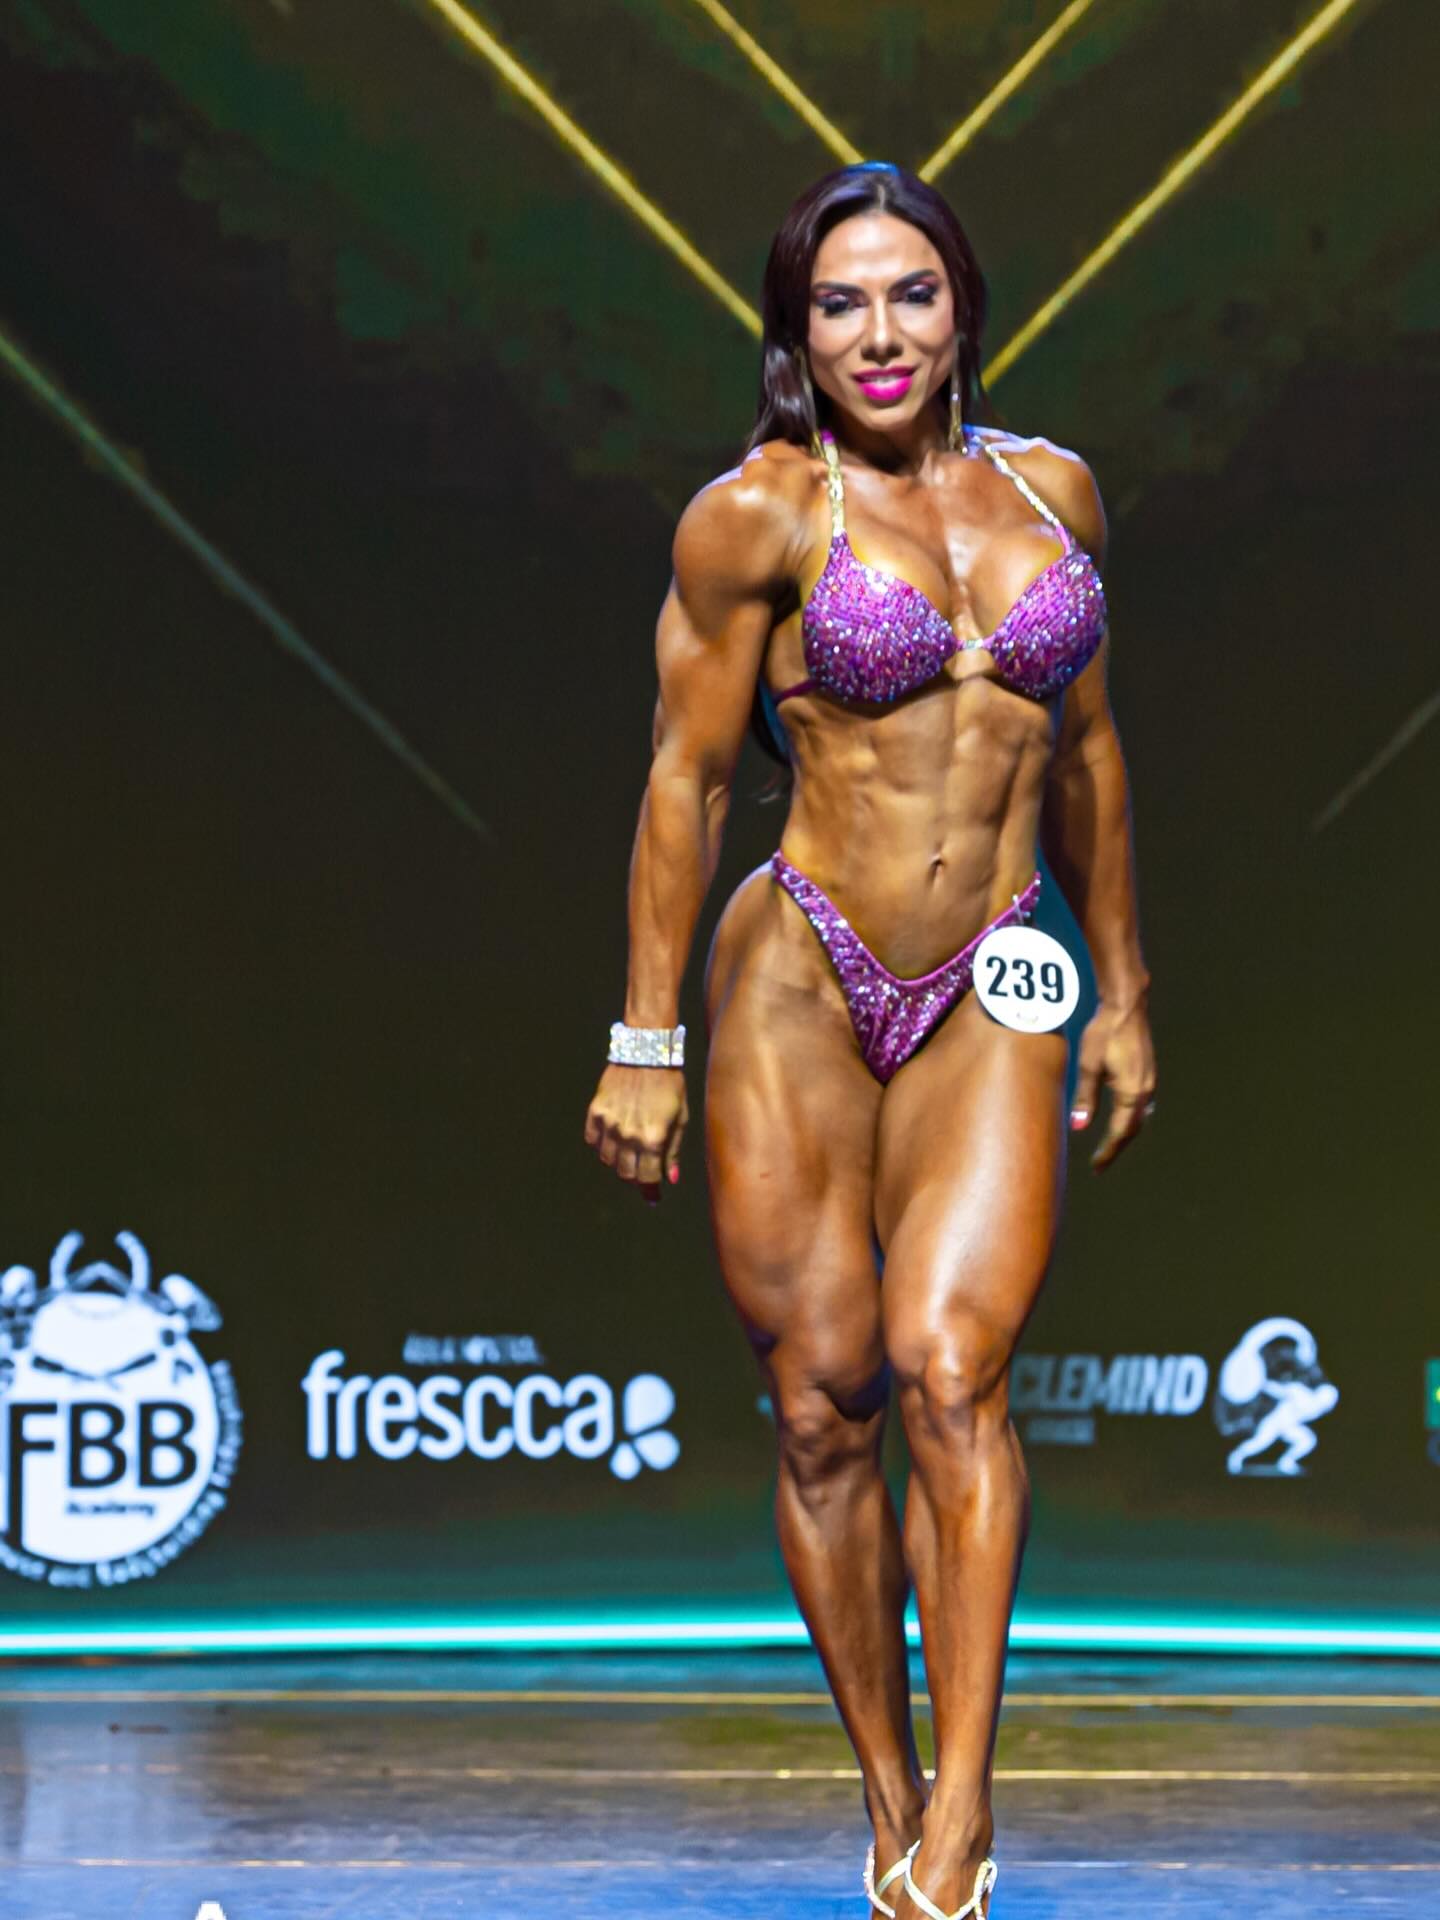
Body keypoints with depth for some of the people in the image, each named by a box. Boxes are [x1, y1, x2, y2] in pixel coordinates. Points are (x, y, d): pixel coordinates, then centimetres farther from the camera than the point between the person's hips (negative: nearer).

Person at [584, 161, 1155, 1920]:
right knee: (823, 1402, -1)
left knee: (948, 1364, -18)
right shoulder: (758, 515, -3)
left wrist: (1125, 995, 21)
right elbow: (685, 778, 0)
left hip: (992, 1004, 2)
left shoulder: (1054, 490, 9)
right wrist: (644, 1040, -1)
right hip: (798, 982, -2)